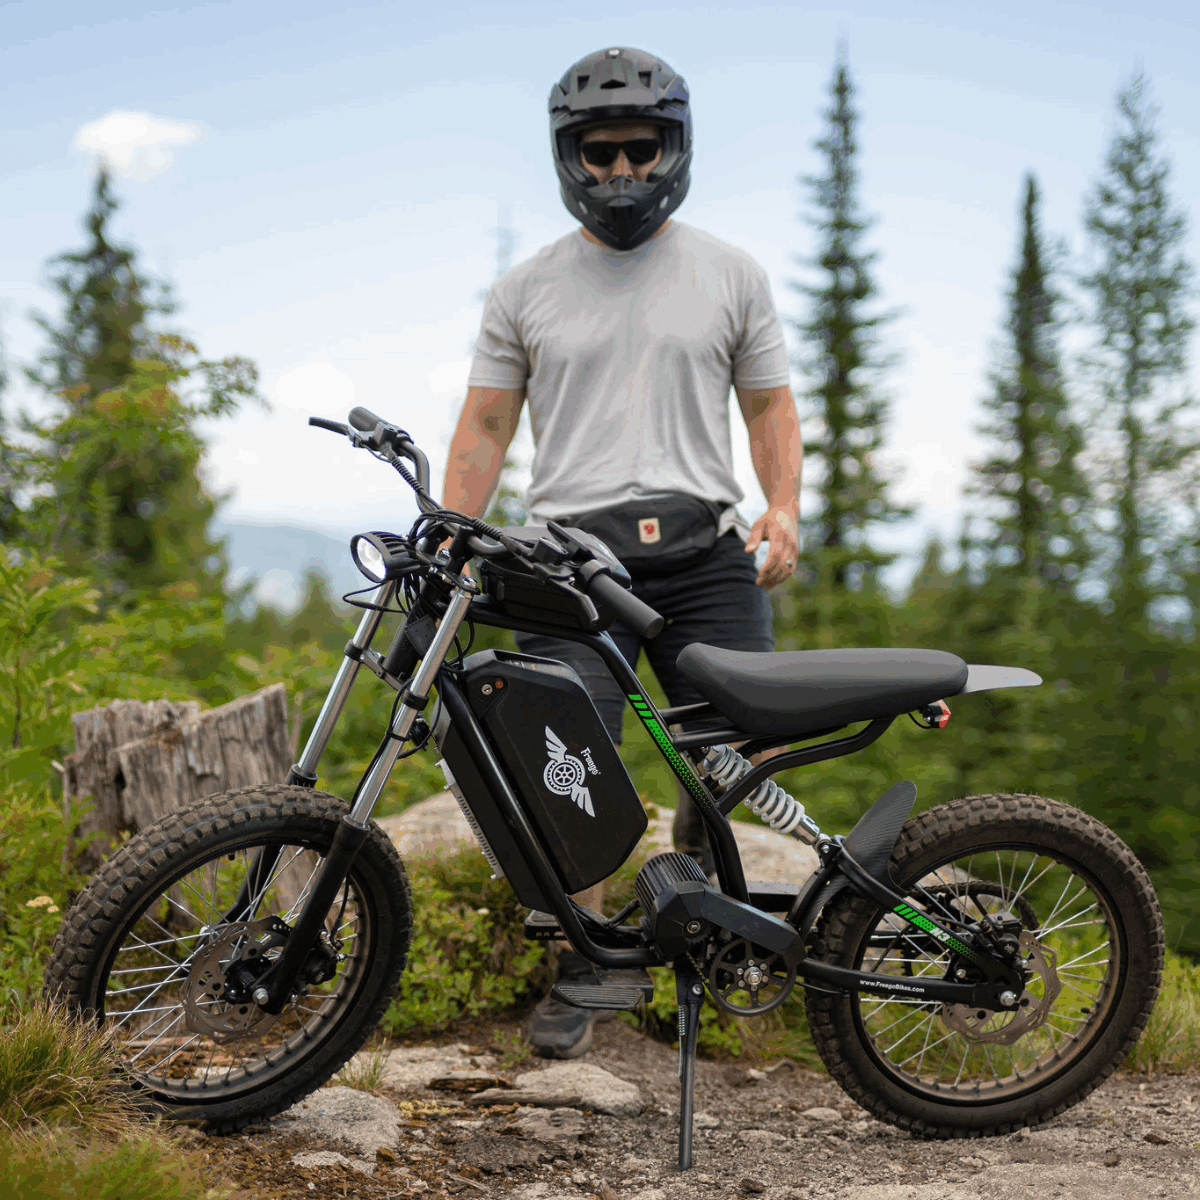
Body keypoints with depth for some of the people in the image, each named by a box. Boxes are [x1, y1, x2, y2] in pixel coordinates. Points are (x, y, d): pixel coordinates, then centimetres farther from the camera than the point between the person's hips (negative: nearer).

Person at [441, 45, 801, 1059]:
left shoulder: (731, 277, 13)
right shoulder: (524, 291, 12)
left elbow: (769, 404, 15)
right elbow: (485, 426, 11)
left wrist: (783, 507, -3)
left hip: (703, 549, 1)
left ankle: (694, 864, 27)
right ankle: (585, 966, 9)